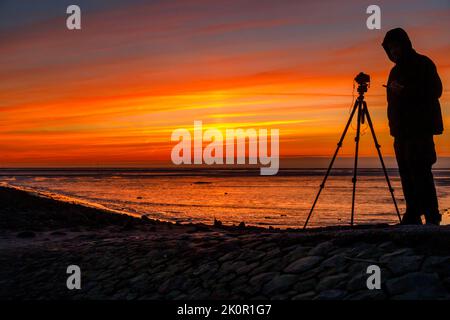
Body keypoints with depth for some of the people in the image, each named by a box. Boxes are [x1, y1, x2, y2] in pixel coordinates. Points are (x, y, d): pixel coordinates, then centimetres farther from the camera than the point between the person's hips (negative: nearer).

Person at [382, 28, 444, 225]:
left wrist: (405, 91, -19)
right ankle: (413, 218, 7)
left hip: (420, 129, -8)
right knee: (407, 174, 4)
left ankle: (431, 218, -11)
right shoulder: (396, 70, 22)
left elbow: (435, 91, -10)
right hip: (402, 131, 8)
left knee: (420, 172, -13)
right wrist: (394, 126, 12)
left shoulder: (422, 64, -1)